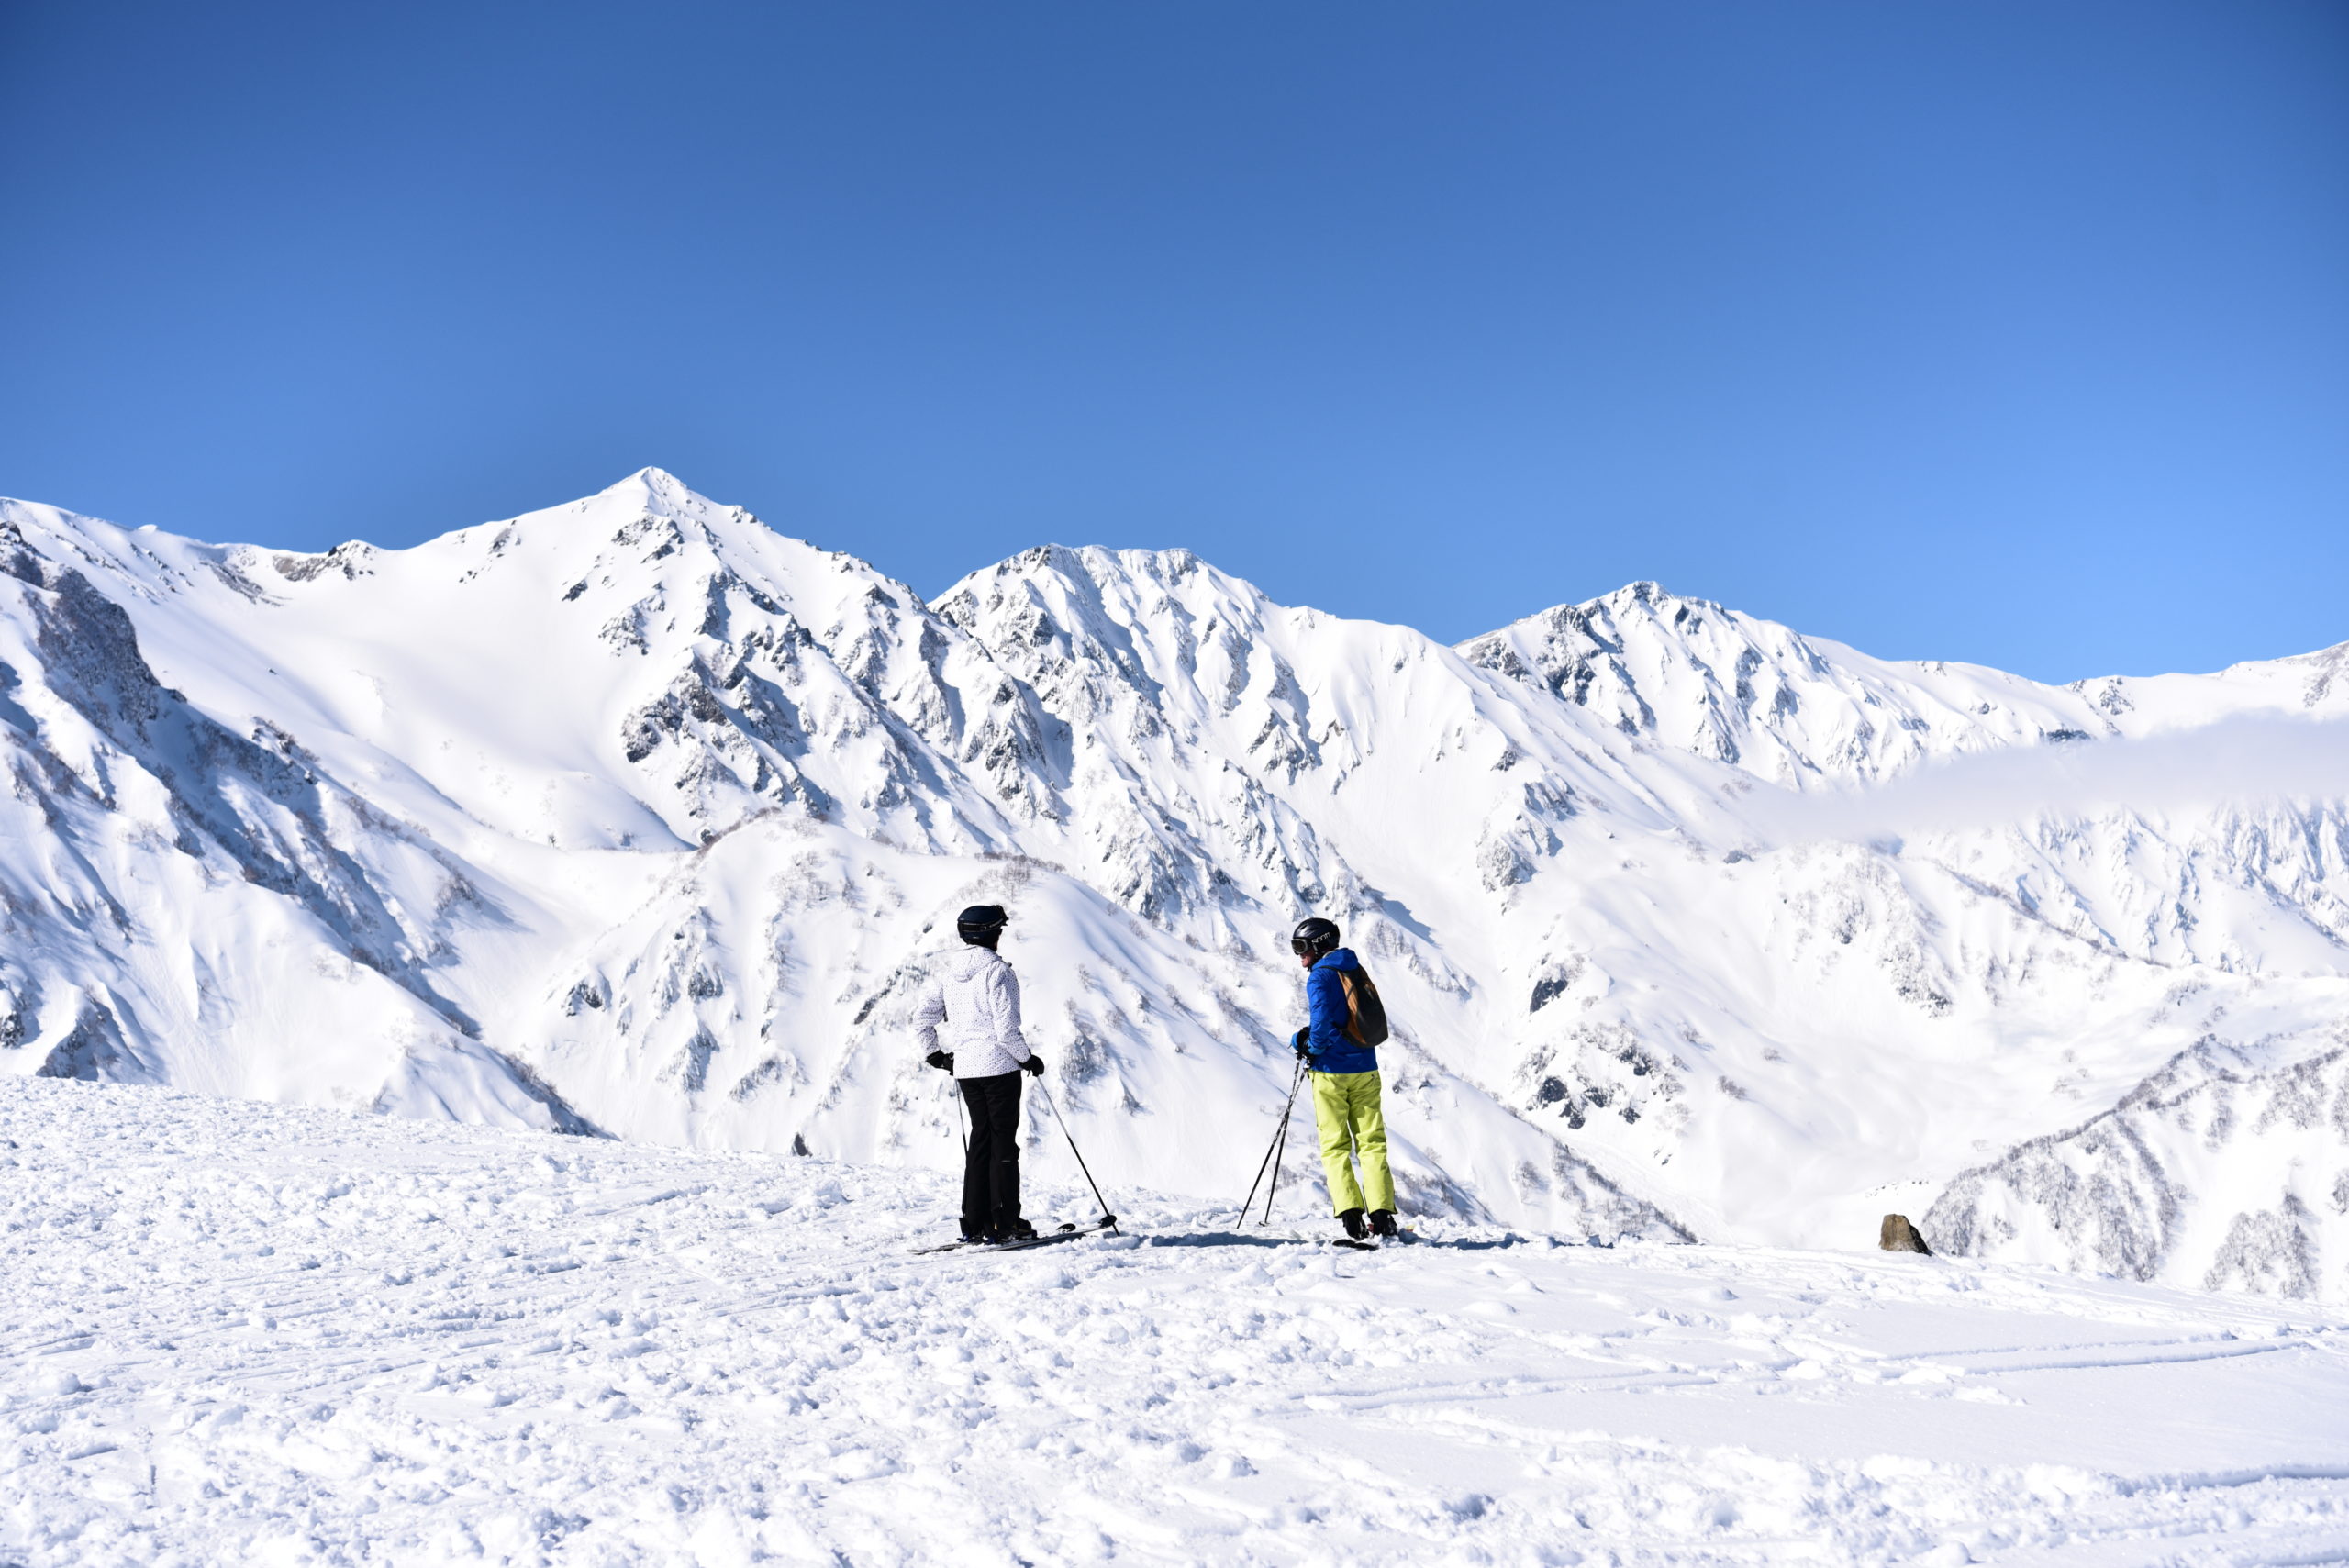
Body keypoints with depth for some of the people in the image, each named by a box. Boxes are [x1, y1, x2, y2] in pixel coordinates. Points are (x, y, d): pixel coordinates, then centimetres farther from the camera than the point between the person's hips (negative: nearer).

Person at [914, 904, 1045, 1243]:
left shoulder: (950, 974, 8)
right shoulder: (997, 970, -13)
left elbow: (922, 1017, 9)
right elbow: (1006, 1028, -17)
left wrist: (934, 1053, 21)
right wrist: (1029, 1058, -4)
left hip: (965, 1068, 7)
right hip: (999, 1066, -6)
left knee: (980, 1139, 14)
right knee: (1004, 1142, 0)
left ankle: (974, 1223, 14)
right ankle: (1004, 1223, 1)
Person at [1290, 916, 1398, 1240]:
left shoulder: (1320, 976, -11)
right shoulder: (1356, 971, 12)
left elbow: (1324, 1021, -23)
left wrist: (1312, 1047, -4)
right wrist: (1311, 1036, 11)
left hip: (1331, 1071, -6)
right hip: (1365, 1068, 6)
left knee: (1335, 1145, 2)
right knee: (1372, 1142, 7)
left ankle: (1351, 1216, -8)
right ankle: (1383, 1215, 0)